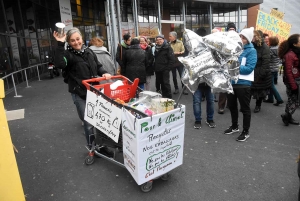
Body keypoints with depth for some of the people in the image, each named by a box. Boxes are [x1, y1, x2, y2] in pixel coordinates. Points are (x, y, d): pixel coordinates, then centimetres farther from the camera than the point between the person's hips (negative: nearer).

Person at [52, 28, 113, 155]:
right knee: (88, 122, -1)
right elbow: (59, 64, -30)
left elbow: (98, 66, 18)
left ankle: (101, 146, 33)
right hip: (79, 94, -5)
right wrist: (60, 44, -30)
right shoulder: (68, 54, -9)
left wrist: (104, 73, -2)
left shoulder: (88, 51, 8)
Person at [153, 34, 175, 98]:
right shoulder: (156, 48, 14)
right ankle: (164, 96, 20)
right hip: (157, 70, 6)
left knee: (166, 83, -6)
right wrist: (155, 67, 11)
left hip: (165, 70, -6)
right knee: (161, 83, 11)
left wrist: (168, 68, -16)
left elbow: (172, 59, -11)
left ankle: (169, 97, 3)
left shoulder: (167, 47, -6)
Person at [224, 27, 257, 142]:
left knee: (245, 108, 7)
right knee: (231, 106, 18)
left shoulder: (251, 51, -8)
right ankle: (234, 126, 38)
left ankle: (246, 132, 22)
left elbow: (249, 68, -18)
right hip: (231, 82, 6)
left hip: (243, 84, -6)